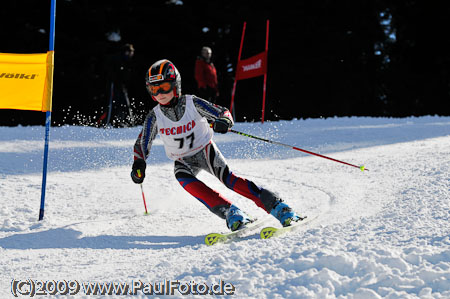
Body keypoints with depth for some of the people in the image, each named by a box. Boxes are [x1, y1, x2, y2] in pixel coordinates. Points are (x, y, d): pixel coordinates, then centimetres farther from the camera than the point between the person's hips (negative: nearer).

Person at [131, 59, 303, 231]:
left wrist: (224, 122, -34)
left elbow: (222, 112, -10)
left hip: (205, 150, -2)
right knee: (182, 177, -32)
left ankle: (278, 207, -30)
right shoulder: (154, 117, -10)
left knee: (226, 176, -27)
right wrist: (138, 165, -20)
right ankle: (229, 212, -35)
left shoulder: (192, 103, -15)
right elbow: (142, 144, -2)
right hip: (183, 161, 2)